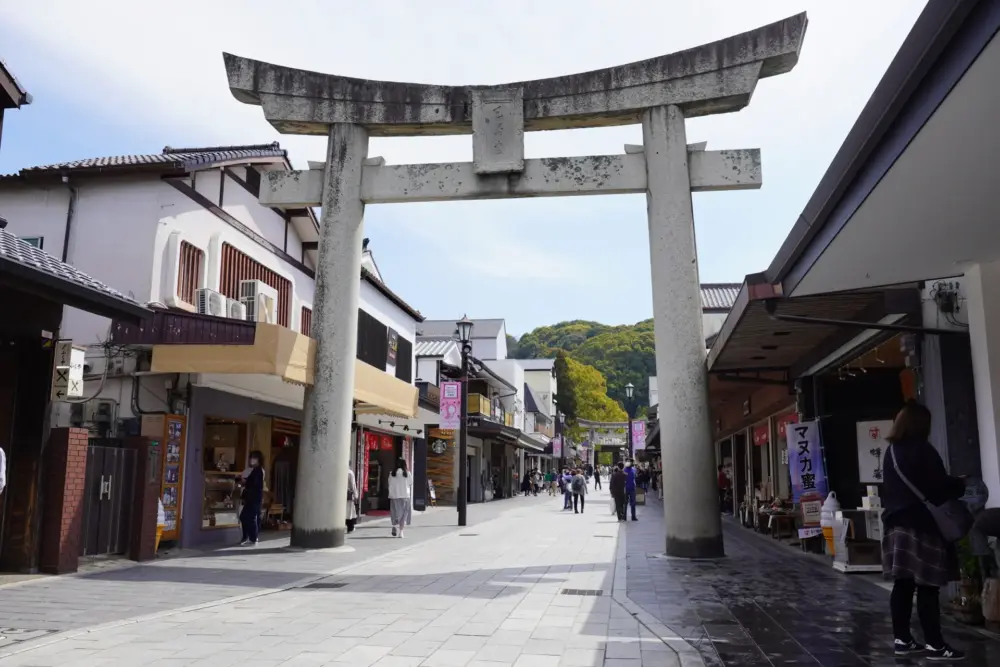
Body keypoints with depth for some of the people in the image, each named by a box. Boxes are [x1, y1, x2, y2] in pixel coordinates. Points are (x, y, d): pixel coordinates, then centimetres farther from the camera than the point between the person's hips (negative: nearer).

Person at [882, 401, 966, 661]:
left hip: (896, 525, 7)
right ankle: (934, 644, 3)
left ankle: (901, 639, 14)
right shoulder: (922, 450, -11)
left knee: (902, 584, 9)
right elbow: (940, 487, -9)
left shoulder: (891, 452, 13)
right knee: (927, 587, -2)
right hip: (921, 526, -7)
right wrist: (961, 484, 8)